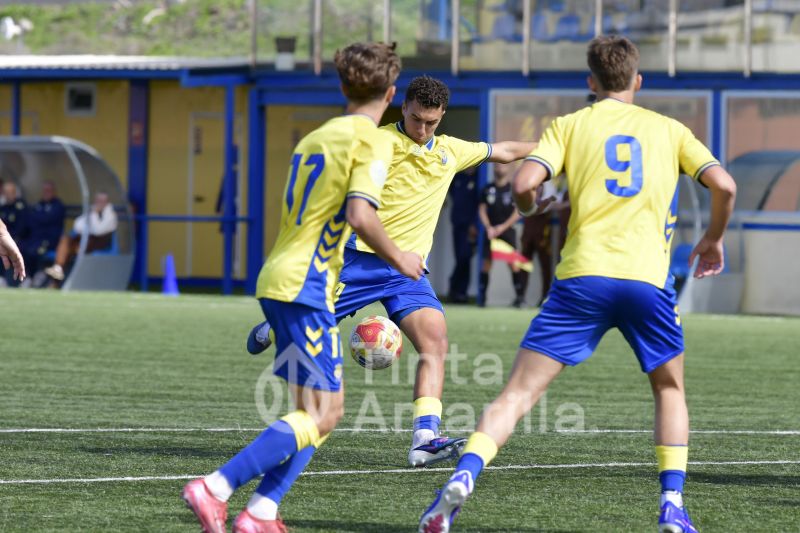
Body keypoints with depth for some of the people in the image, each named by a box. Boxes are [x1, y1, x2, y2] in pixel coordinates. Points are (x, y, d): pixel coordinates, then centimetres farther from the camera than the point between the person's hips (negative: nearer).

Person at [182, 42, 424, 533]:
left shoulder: (316, 136, 18)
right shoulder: (373, 140, -8)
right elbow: (360, 214, -21)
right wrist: (398, 258, -6)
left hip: (279, 279, 9)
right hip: (306, 286, -9)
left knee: (327, 411, 13)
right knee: (319, 416, -9)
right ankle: (215, 488, -20)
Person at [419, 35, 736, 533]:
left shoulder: (570, 125, 12)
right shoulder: (669, 129, 15)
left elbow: (525, 183, -3)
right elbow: (724, 185, 5)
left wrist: (530, 207, 21)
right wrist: (714, 239, 23)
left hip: (582, 277, -1)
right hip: (648, 280, 1)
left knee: (519, 392, -1)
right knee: (670, 389, 23)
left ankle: (463, 478, -22)